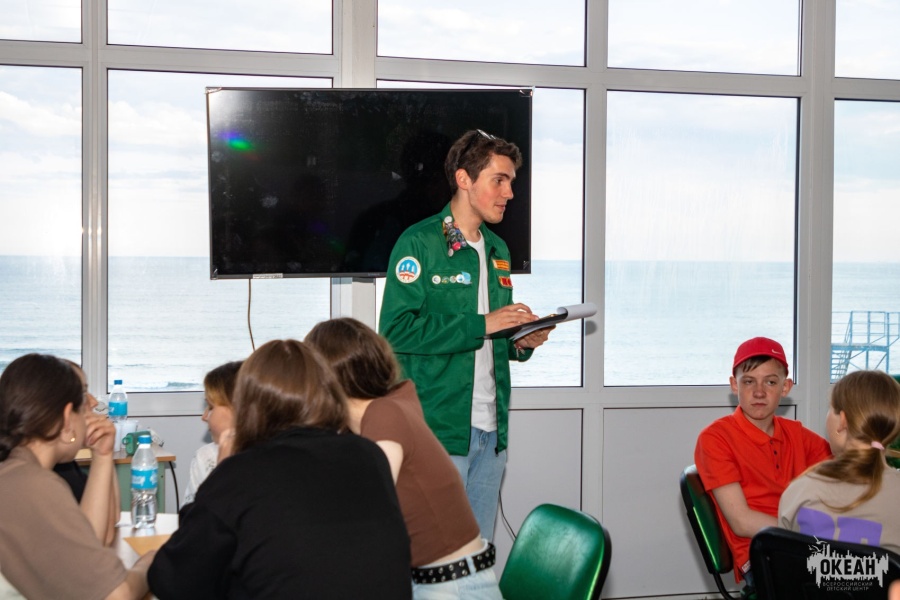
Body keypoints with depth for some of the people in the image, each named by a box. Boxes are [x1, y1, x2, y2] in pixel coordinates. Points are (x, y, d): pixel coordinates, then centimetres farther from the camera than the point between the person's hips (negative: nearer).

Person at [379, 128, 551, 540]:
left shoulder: (498, 250, 17)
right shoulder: (419, 243, -6)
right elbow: (396, 331, -17)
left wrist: (520, 343, 2)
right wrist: (481, 325, -18)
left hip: (491, 429, 7)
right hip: (438, 428, -7)